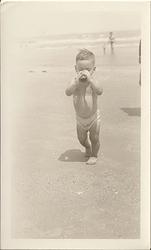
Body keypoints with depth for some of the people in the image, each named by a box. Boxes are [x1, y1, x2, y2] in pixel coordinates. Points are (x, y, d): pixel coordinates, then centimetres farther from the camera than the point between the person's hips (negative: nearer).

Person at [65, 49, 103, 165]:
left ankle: (94, 154, 33)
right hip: (80, 117, 3)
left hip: (93, 116, -2)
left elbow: (100, 91, -40)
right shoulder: (75, 81, -15)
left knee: (94, 138, 6)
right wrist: (77, 81, -43)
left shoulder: (93, 81, -20)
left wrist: (90, 79, -48)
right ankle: (87, 147, 50)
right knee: (81, 138, 17)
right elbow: (68, 92, -32)